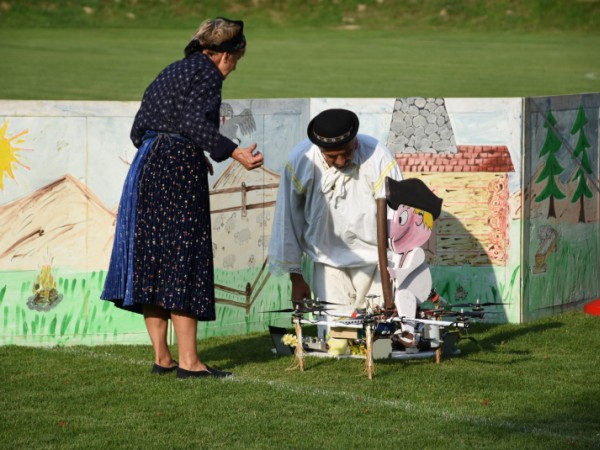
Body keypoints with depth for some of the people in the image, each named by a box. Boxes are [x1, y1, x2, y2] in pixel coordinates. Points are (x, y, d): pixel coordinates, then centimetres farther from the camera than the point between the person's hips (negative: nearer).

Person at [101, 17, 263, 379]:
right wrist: (234, 152, -26)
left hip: (146, 170, 9)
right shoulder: (207, 74, -3)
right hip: (180, 172, -9)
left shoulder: (171, 73, 21)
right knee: (185, 261, -8)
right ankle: (188, 361, -10)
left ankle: (161, 357, 11)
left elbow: (139, 130, 19)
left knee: (152, 262, 8)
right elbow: (194, 123, -20)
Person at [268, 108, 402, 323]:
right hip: (328, 262, 1)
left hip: (374, 258, -1)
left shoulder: (378, 158, -19)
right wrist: (296, 277, 3)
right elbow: (288, 220, -2)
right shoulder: (300, 161, -14)